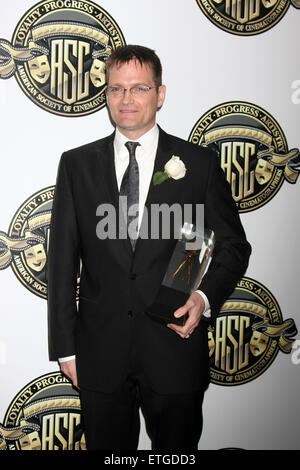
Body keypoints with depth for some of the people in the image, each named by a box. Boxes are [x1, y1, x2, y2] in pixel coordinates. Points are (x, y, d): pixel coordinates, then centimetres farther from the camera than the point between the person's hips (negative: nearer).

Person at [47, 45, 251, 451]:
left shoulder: (199, 163, 1)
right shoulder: (77, 165, 4)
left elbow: (233, 245, 5)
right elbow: (62, 259, 3)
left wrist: (205, 297, -14)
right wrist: (65, 346, 0)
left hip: (175, 346, -1)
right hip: (100, 353, 1)